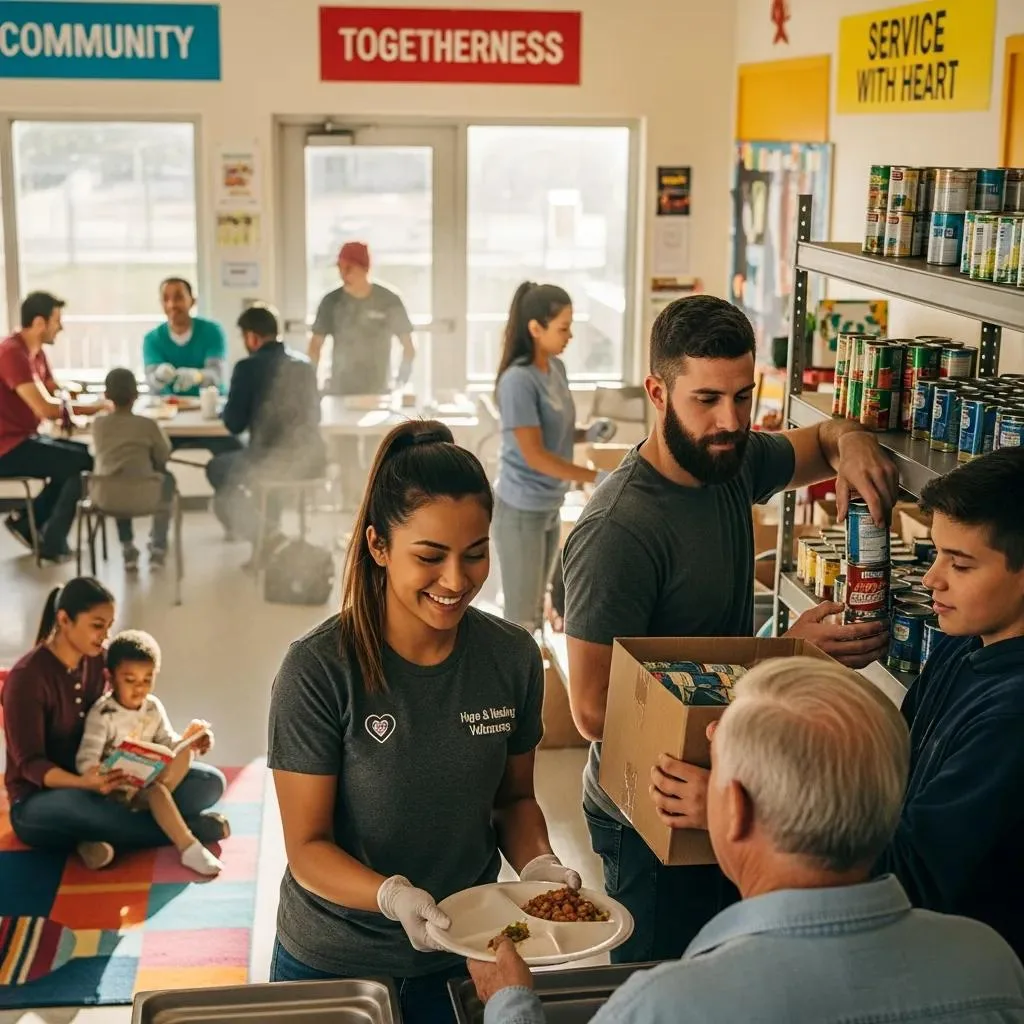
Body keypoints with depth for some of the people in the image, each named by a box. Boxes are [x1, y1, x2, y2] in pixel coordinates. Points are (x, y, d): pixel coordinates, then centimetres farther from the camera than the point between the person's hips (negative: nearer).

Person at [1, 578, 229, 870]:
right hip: (40, 799, -6)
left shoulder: (98, 662, 1)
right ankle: (189, 828, -23)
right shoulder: (27, 677, -17)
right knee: (78, 804, -43)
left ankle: (107, 834, -25)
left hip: (100, 783, 6)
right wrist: (83, 783, -37)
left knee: (210, 781, -10)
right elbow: (30, 764, -18)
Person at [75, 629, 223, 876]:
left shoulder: (154, 708, 4)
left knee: (183, 751, -15)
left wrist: (188, 740, -18)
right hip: (114, 789, -6)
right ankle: (189, 849, -37)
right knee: (155, 791, -34)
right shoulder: (101, 714, -15)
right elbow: (85, 761, -22)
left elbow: (168, 744, 5)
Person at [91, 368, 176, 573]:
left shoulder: (98, 424, 5)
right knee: (167, 479, 31)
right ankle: (158, 549, 31)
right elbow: (163, 458, 11)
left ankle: (128, 550, 37)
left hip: (105, 498, 3)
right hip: (142, 498, -3)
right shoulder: (148, 425, -3)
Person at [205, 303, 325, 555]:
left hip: (272, 464, -6)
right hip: (312, 461, 6)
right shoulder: (305, 363, 8)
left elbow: (234, 424, -5)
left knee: (217, 467, 26)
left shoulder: (248, 366, -10)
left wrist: (228, 407, 17)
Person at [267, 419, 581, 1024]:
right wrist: (393, 896, -33)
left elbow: (514, 797, 5)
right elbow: (308, 847, -17)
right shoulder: (319, 672, -20)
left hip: (462, 957, 3)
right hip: (332, 961, -3)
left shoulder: (513, 658, -9)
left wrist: (537, 864, -14)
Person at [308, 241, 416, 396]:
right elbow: (315, 346, 4)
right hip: (340, 392, 1)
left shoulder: (389, 301, -2)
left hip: (379, 392, -1)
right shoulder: (331, 302, 1)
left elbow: (408, 347, 5)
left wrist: (401, 383, -6)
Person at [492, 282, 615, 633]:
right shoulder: (518, 380, -22)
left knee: (535, 612, 17)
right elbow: (534, 455, -23)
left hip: (550, 507, 9)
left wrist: (589, 433, -4)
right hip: (520, 510, -8)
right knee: (520, 618, 0)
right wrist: (597, 478, -21)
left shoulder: (556, 368, 4)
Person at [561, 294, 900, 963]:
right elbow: (595, 710, -28)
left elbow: (820, 441, 19)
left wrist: (852, 443, -9)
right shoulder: (620, 530, -27)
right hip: (656, 818, -7)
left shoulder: (732, 462, -3)